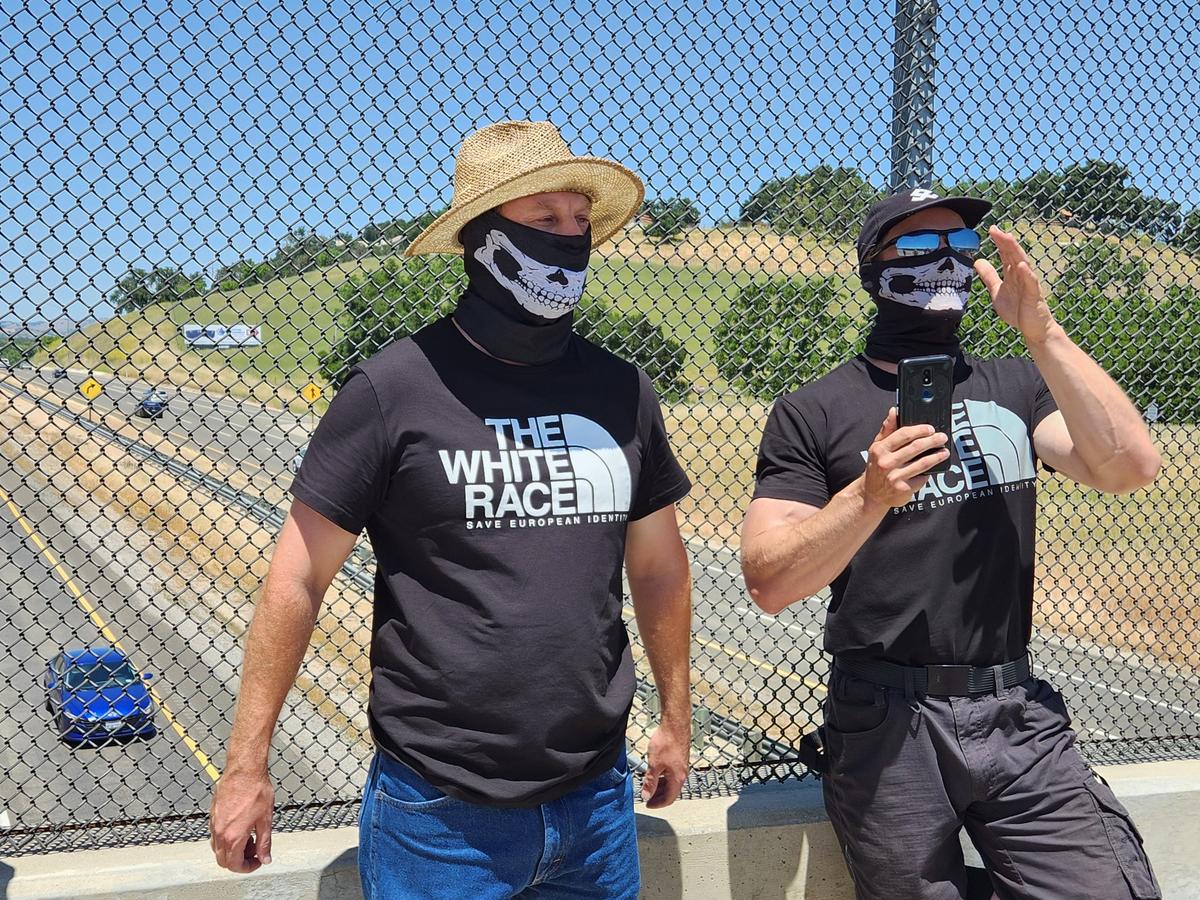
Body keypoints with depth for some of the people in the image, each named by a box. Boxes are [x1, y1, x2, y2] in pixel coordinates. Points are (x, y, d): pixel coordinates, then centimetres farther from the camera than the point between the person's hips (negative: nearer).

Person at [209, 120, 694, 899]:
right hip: (440, 813, -4)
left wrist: (677, 718, 17)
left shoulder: (621, 390, 2)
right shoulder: (395, 387, -11)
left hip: (596, 799, 4)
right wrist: (246, 768, -6)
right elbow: (299, 579, -7)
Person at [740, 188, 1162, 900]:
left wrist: (1042, 332, -15)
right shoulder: (813, 413, -1)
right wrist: (869, 496, -23)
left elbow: (1131, 467, -8)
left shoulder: (1018, 386, 9)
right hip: (887, 727, -2)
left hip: (1019, 715, 3)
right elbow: (769, 584, -9)